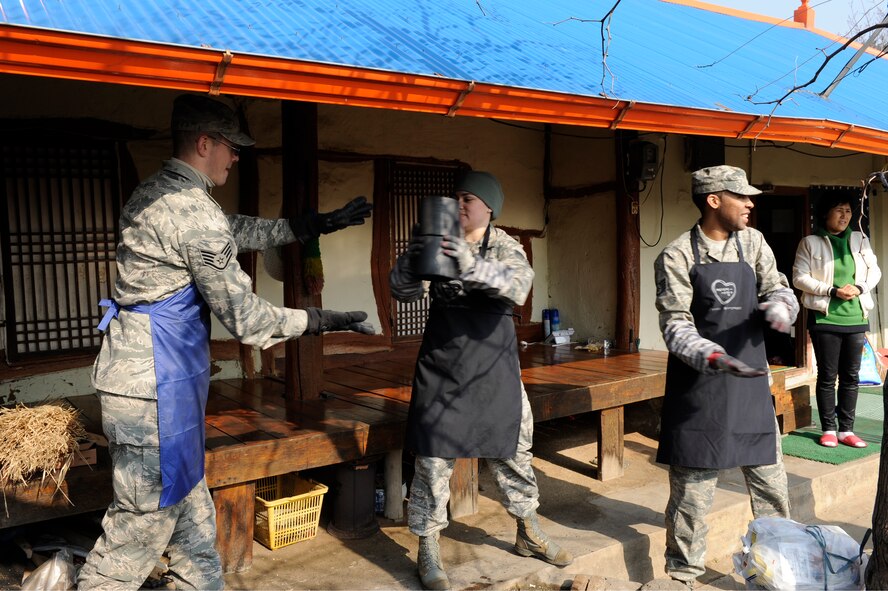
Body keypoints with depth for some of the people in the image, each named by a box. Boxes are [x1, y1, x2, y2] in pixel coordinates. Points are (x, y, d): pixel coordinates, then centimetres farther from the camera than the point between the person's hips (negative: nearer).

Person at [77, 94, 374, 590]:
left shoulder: (157, 195, 11)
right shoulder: (193, 211, -20)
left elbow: (238, 232, 22)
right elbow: (243, 315, -17)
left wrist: (319, 224, 22)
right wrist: (319, 320, -6)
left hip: (143, 372, 10)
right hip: (158, 382, -10)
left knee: (190, 505, 19)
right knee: (147, 517, 3)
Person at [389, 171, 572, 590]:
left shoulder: (505, 248, -2)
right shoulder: (437, 244, 2)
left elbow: (518, 286, -23)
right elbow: (402, 291, -5)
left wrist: (473, 266, -42)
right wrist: (412, 259, -26)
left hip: (494, 369, 1)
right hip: (442, 369, 0)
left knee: (512, 451, 13)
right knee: (433, 458, 0)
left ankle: (528, 534, 34)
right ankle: (428, 550, 15)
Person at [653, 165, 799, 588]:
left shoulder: (753, 243, 6)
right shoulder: (677, 256, -9)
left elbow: (777, 288, 5)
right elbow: (675, 324, -13)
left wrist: (780, 305, -20)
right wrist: (712, 357, -29)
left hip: (750, 384, 5)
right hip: (697, 386, -4)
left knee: (771, 485, 12)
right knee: (692, 487, 4)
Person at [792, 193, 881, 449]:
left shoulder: (860, 239, 10)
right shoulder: (810, 243, -1)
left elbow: (874, 270, 11)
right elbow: (799, 277, -7)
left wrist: (860, 287, -9)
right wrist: (832, 290, -16)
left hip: (855, 318, 4)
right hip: (825, 317, -4)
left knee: (850, 376, 7)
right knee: (827, 376, 2)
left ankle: (846, 430, 15)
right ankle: (828, 429, 11)